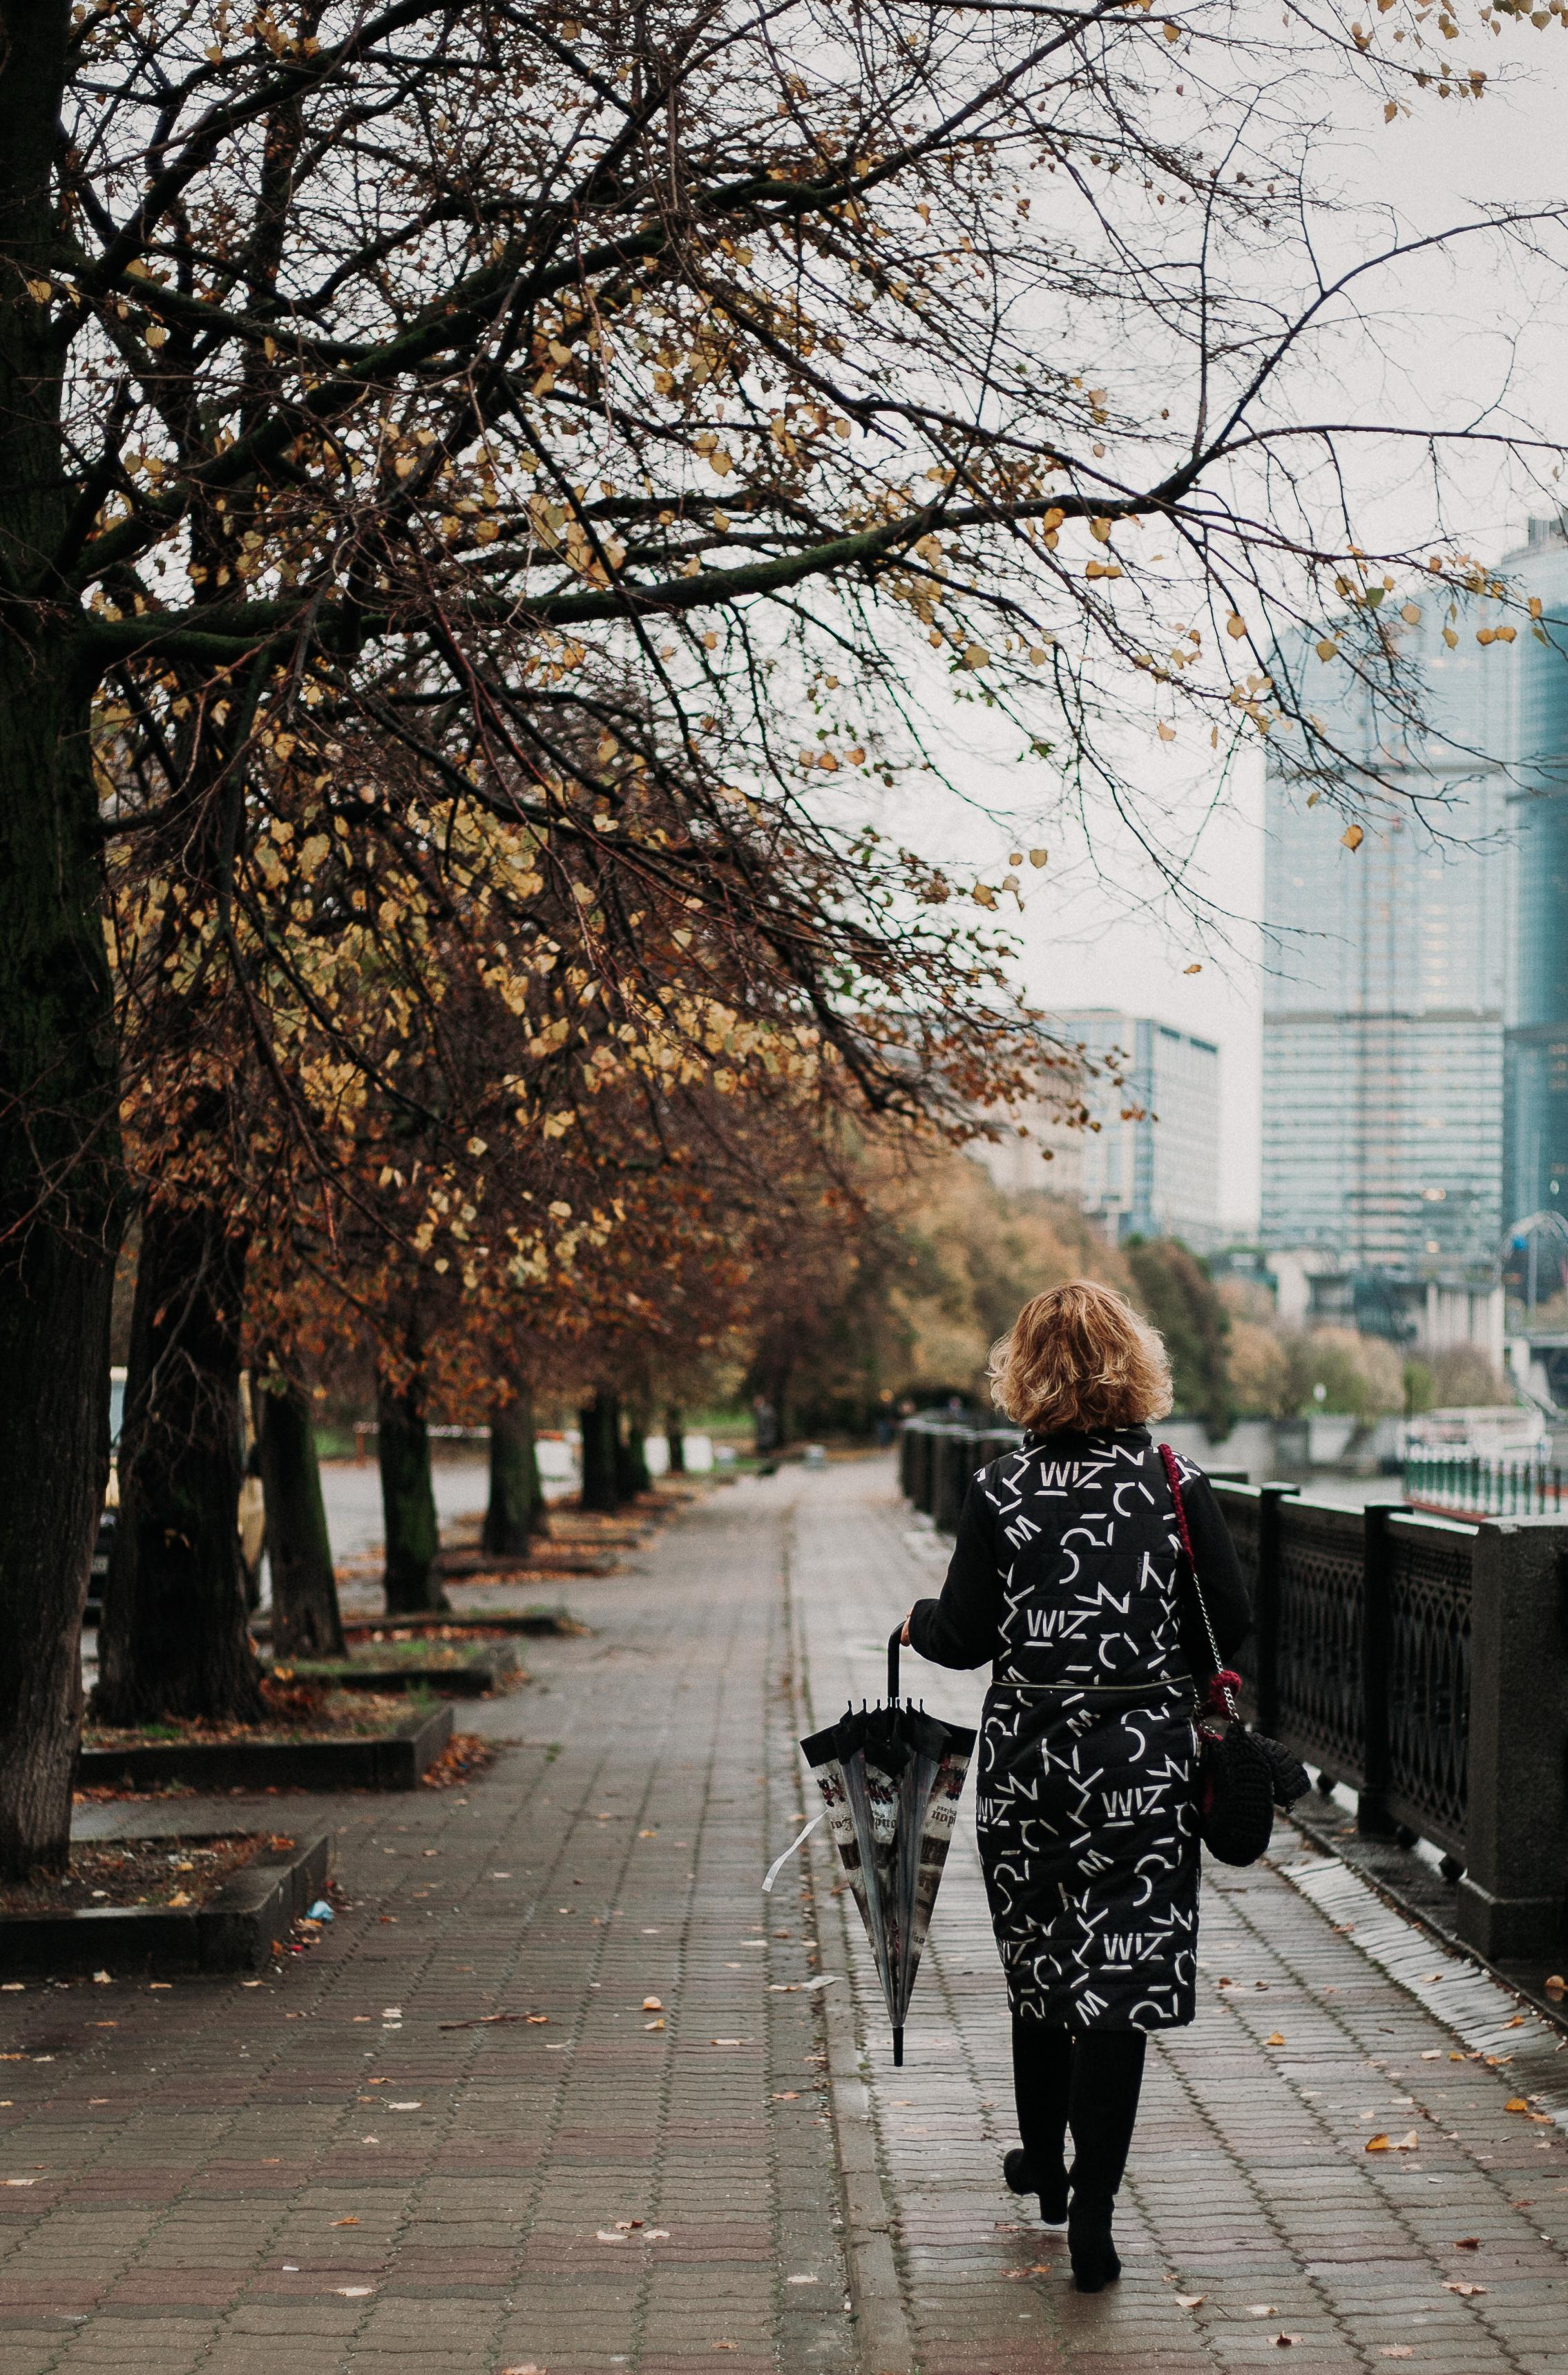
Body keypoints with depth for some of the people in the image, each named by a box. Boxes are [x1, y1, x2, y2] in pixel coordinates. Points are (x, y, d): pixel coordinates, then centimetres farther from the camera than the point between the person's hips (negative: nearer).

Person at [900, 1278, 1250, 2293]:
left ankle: (1045, 2166, 37)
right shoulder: (1179, 1483, -5)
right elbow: (1232, 1625, -3)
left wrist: (917, 1622, 17)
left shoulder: (1002, 1489, -6)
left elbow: (966, 1637, -5)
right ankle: (1092, 2212, -4)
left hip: (1028, 1754, 1)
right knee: (1120, 1975, 1)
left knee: (1041, 1962, 19)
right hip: (1145, 1755, -1)